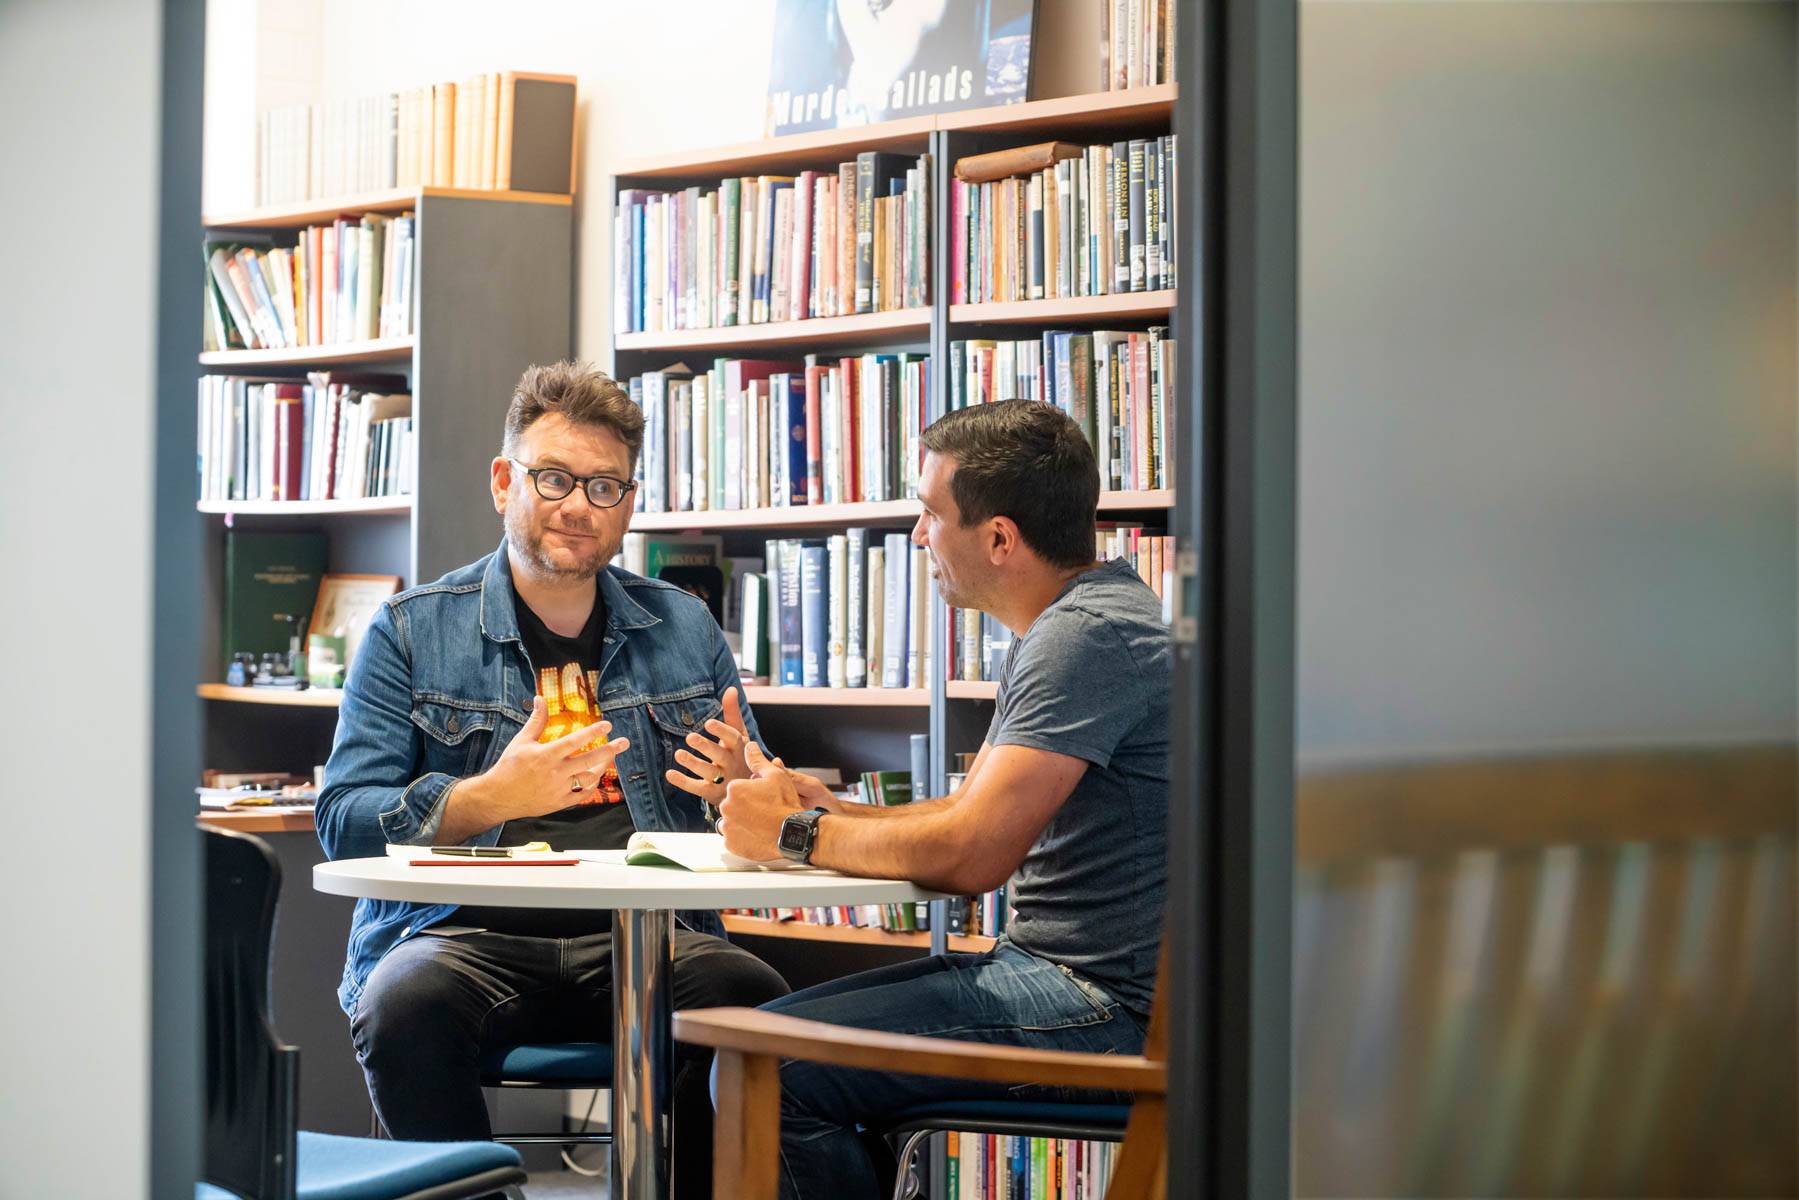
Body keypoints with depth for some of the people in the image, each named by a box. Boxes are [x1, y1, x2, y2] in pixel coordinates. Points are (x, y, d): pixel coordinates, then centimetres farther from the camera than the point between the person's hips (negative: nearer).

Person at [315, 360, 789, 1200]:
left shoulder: (683, 627, 16)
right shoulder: (412, 631, 7)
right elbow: (342, 822, -1)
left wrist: (742, 787, -6)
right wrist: (493, 796, -19)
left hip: (643, 940, 2)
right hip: (466, 936, -2)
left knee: (757, 1002, -29)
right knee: (407, 1000, -35)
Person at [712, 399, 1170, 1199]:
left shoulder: (1088, 637, -18)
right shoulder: (1059, 631, 17)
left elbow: (970, 855, -24)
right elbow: (971, 816, 19)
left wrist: (796, 834, -9)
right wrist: (831, 811, 3)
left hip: (1109, 1006, -11)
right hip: (1056, 971, 11)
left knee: (768, 1067, -16)